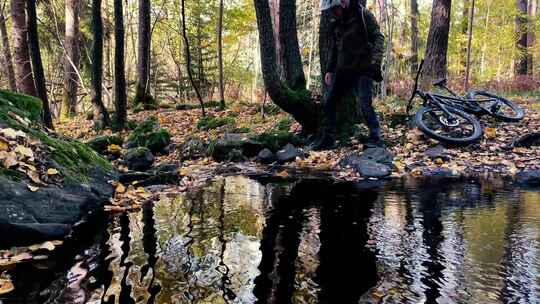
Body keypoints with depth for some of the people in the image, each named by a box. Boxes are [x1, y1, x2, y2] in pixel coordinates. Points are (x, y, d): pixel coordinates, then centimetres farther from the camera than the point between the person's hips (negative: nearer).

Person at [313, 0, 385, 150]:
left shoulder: (363, 14, -9)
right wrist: (330, 70, 16)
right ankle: (328, 139, 14)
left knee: (365, 104, -17)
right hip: (343, 70, 7)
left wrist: (375, 60, -25)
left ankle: (376, 138, -3)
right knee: (329, 102, 4)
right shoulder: (336, 22, 10)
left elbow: (378, 37, -12)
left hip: (362, 69, -6)